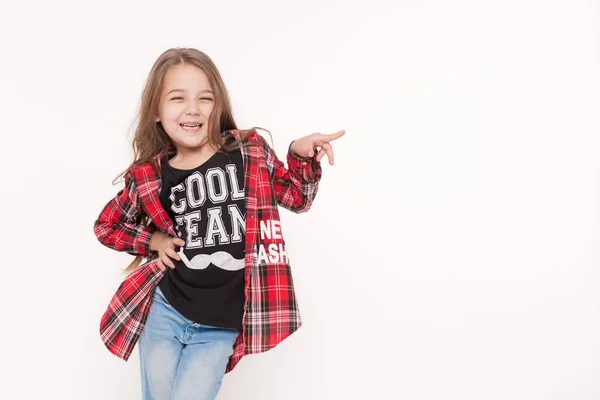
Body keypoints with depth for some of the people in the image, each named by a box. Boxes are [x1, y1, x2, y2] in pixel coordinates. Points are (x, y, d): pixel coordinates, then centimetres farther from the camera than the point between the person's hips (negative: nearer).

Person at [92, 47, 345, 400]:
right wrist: (153, 240, -2)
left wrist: (302, 156, -12)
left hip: (221, 325, -1)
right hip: (164, 310, 2)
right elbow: (106, 225, 13)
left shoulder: (250, 151, -6)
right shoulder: (148, 178, -5)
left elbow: (296, 197, 6)